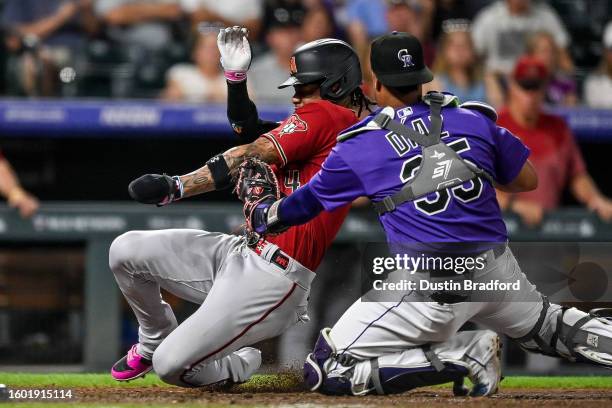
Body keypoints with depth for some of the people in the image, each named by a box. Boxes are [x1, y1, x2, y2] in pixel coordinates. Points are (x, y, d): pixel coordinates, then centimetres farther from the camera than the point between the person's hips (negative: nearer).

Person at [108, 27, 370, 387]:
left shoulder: (324, 115, -9)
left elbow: (252, 155, -15)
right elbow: (246, 128, 25)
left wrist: (175, 187, -18)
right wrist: (237, 74, 11)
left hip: (272, 280, -10)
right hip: (240, 251, 10)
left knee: (172, 366, -16)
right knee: (126, 251, 3)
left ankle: (240, 364, 16)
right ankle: (154, 341, 24)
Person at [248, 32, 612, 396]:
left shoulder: (358, 147, 1)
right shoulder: (473, 119, 8)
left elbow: (305, 204, 16)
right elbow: (528, 180, 18)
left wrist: (262, 216, 37)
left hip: (431, 285, -5)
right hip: (497, 269, 5)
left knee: (325, 372, 0)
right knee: (547, 325, 35)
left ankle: (463, 356, -8)